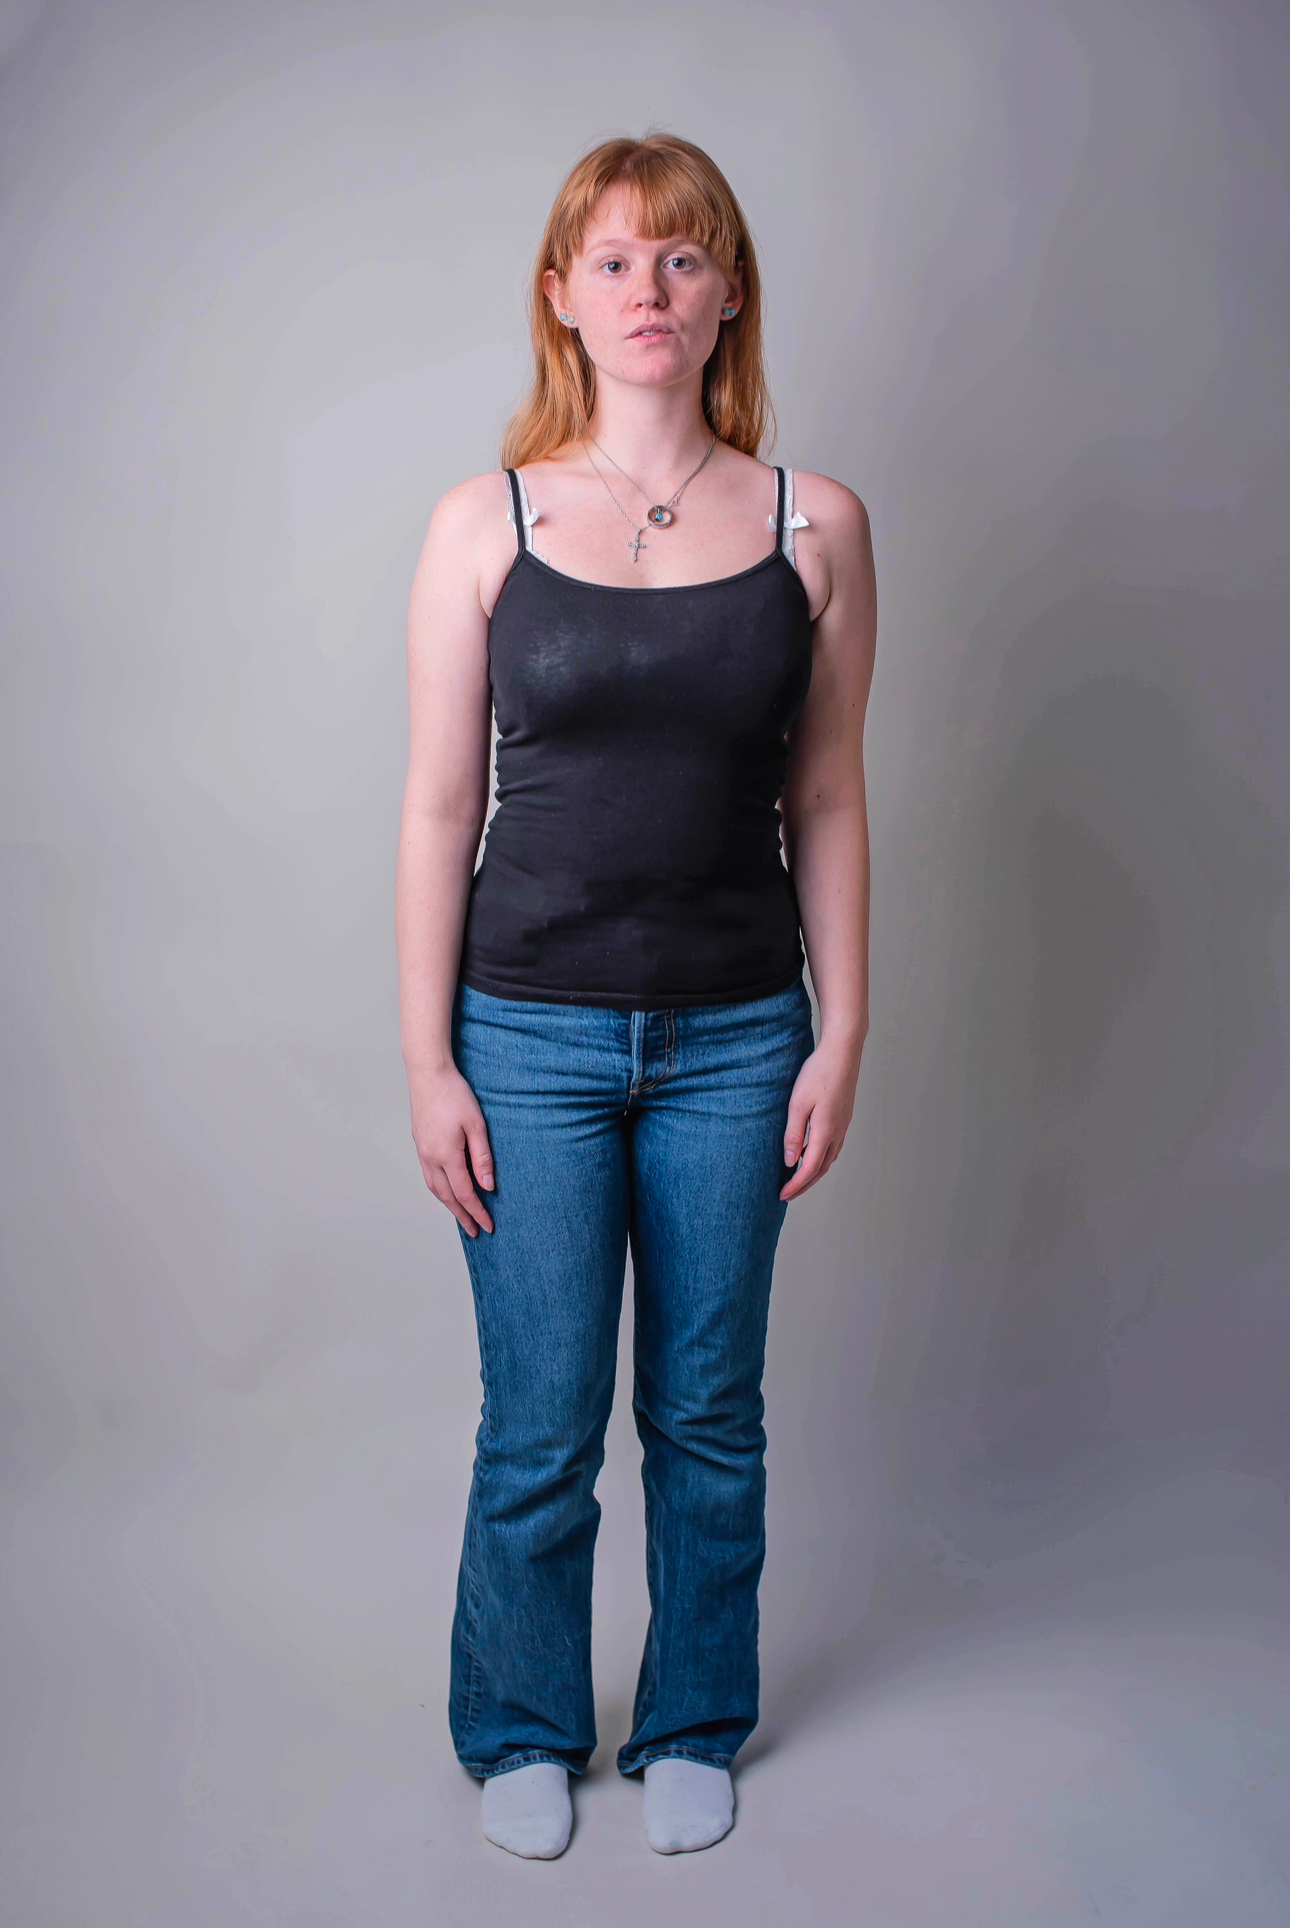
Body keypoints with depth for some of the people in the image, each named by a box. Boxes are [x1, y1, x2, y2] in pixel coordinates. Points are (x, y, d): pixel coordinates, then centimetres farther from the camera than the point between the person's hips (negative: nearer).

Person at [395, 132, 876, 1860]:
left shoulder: (816, 528, 0)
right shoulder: (485, 524, -3)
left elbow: (827, 805, 4)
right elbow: (439, 806, -2)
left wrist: (841, 1040, 1)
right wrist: (430, 1064, -4)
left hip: (735, 1039, 1)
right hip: (534, 1036, -1)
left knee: (708, 1415, 14)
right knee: (541, 1429, 9)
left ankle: (693, 1726, 36)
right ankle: (525, 1731, 34)